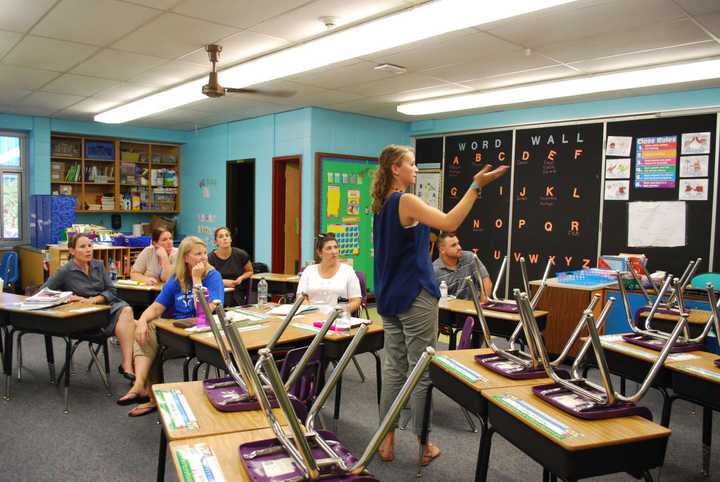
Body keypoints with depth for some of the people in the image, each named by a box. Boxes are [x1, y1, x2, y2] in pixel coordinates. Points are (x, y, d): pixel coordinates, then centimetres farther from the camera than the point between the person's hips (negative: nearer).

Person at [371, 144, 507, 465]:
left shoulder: (382, 204, 11)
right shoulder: (406, 201, -16)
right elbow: (449, 223, -25)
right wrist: (476, 186, -21)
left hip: (390, 296, 8)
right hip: (415, 296, -8)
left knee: (393, 367, 12)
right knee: (422, 370, 3)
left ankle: (387, 441, 18)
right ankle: (423, 444, 15)